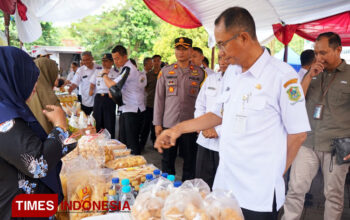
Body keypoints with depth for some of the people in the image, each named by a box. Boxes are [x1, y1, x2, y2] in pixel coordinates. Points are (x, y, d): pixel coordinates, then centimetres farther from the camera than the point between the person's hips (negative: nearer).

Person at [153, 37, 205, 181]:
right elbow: (159, 98, 6)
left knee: (190, 161, 8)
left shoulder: (199, 73, 4)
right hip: (168, 123, 1)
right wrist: (157, 123, 2)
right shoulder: (165, 72, 6)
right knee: (167, 160, 11)